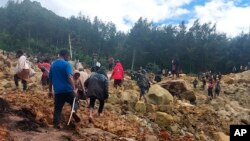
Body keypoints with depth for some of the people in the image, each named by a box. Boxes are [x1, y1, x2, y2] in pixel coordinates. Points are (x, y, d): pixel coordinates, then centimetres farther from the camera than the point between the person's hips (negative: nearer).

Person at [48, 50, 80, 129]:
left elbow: (50, 79, 17)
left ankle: (56, 124, 5)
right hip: (67, 90, -4)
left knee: (57, 108, 9)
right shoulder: (66, 64, -7)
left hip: (57, 91, 5)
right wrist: (74, 89, -24)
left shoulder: (53, 64, 13)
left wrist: (50, 91, 23)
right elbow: (70, 77, -21)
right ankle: (74, 113, -7)